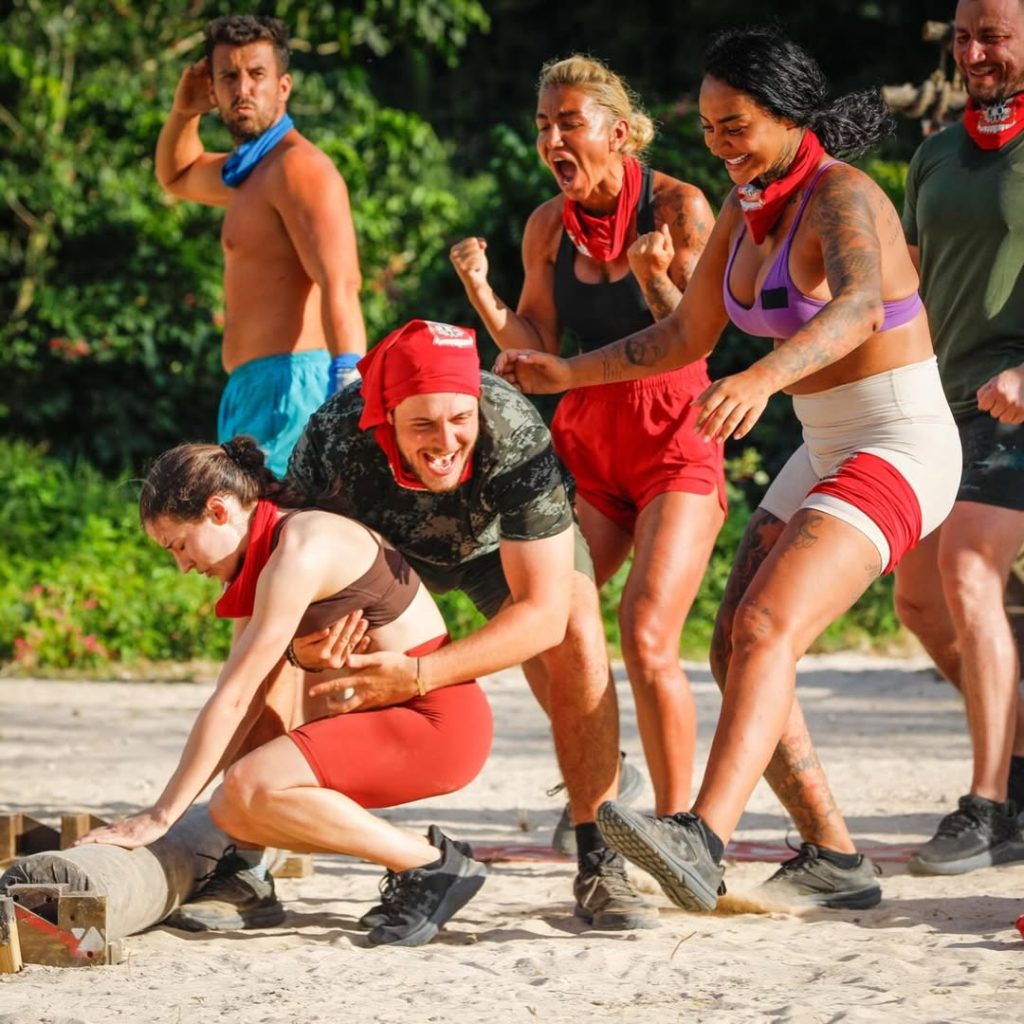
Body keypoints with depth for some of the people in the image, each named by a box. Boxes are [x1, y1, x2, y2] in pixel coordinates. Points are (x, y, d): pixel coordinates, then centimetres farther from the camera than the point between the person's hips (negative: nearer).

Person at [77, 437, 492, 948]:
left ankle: (430, 863, -14)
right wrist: (170, 806, 3)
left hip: (440, 723, -9)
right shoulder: (262, 558, 11)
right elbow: (243, 706, 9)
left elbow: (231, 700, -20)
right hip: (385, 715, 9)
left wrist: (161, 814, -17)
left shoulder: (298, 552, -19)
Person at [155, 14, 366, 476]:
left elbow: (339, 284, -23)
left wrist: (349, 385, -36)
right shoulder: (252, 170, 21)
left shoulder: (297, 165, -10)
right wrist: (183, 112, 21)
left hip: (289, 384, -10)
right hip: (252, 389, 10)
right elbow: (176, 177, 42)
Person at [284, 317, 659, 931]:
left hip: (508, 540, -2)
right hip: (388, 548, 2)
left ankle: (600, 868, -19)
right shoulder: (335, 437, -39)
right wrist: (301, 639, -51)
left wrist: (418, 675, -51)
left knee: (579, 646, -28)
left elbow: (544, 612, -41)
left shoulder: (516, 436, -43)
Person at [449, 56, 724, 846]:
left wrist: (653, 277, -28)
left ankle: (676, 825, -8)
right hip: (586, 441, 5)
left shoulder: (679, 208, -9)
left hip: (673, 442, -5)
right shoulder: (549, 226, 5)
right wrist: (479, 288, -8)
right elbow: (536, 351, 7)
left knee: (646, 639, -18)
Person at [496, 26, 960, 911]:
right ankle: (834, 861, 12)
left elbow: (858, 305, -40)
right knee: (738, 653, 6)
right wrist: (566, 374, 13)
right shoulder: (747, 211, 7)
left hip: (900, 452, -9)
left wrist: (762, 379, -56)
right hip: (825, 452, 10)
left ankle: (700, 841, -40)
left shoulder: (841, 197, -18)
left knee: (764, 628, -27)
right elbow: (686, 337, 20)